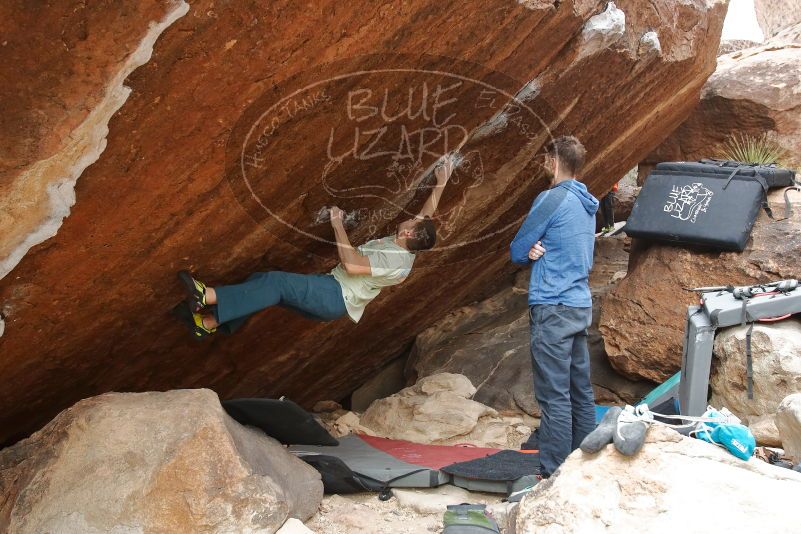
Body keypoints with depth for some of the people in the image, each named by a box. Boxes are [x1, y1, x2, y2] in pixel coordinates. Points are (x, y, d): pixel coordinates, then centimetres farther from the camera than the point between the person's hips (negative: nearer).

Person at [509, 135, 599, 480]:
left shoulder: (551, 199, -12)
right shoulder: (588, 205, 15)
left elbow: (516, 252, -7)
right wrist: (540, 250, 2)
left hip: (553, 308, -9)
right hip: (581, 305, 9)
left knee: (555, 396, -6)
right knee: (581, 391, 13)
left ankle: (554, 474, -2)